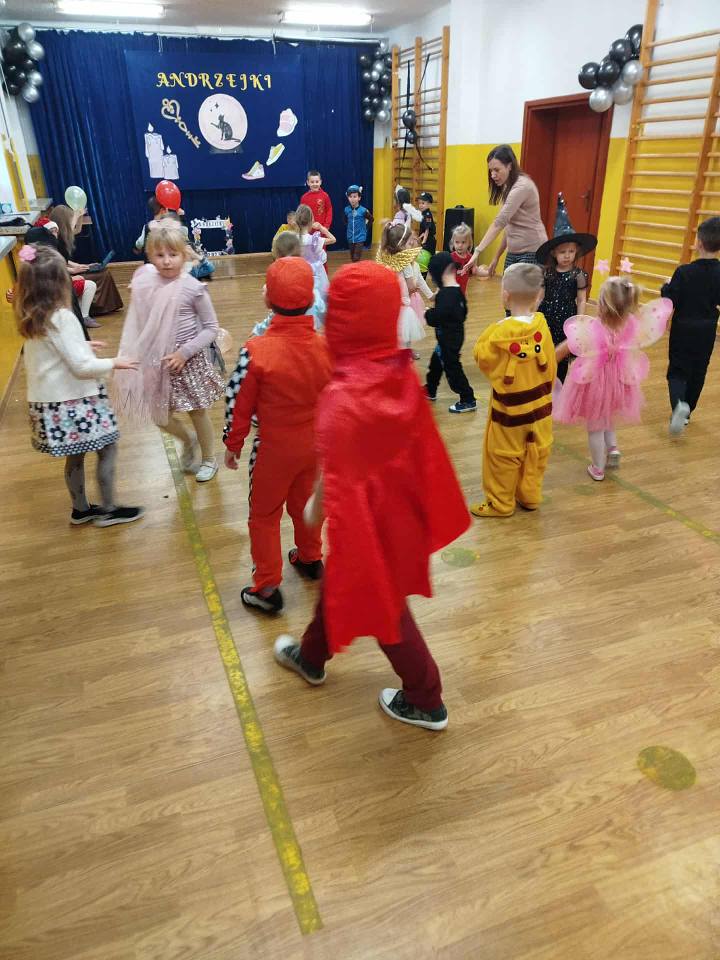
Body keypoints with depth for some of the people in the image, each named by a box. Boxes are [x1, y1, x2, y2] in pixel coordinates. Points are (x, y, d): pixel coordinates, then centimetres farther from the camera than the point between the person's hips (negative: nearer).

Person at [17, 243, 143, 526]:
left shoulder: (29, 320, 4)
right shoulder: (62, 318, -21)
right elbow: (82, 366, -22)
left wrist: (81, 344, 23)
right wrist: (113, 363, -9)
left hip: (47, 401, 8)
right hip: (74, 400, -8)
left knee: (75, 455, 21)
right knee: (108, 449, 7)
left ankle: (81, 509, 34)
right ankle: (108, 510, 16)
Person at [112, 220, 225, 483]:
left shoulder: (193, 288, -16)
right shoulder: (144, 282, -4)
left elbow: (211, 328, -10)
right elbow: (138, 322, 8)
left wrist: (185, 352, -17)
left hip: (187, 360, -4)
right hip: (156, 360, 4)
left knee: (197, 412, 12)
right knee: (159, 416, 12)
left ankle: (209, 458, 34)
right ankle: (188, 440, 42)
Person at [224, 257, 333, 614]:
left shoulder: (256, 351, -24)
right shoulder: (325, 346, -11)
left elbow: (238, 404, -15)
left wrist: (232, 445, 1)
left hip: (276, 447, -4)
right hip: (316, 443, 5)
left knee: (264, 515, 13)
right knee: (305, 501, 27)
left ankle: (267, 588, 19)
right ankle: (310, 559, 46)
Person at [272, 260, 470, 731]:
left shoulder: (343, 398, -33)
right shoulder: (402, 371, -10)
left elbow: (335, 480, -25)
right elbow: (419, 443, 0)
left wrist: (313, 509, -9)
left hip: (365, 517, -8)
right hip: (397, 504, 8)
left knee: (381, 603, 17)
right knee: (339, 582, 29)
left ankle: (426, 702, 38)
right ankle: (311, 657, 56)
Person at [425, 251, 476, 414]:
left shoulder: (445, 294, -24)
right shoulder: (458, 290, 5)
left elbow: (437, 316, -29)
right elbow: (463, 311, 13)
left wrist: (426, 314, -10)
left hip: (448, 337, -10)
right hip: (456, 332, 10)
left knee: (451, 367, -2)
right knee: (436, 361, 24)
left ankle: (468, 400, 4)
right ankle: (430, 390, 41)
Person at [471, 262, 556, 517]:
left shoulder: (500, 331, -23)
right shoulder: (541, 327, -8)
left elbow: (482, 358, -9)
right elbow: (550, 366, 2)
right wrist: (542, 390, 18)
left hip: (510, 405, -5)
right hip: (539, 403, 5)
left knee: (503, 456, 8)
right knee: (535, 452, 17)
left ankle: (500, 503, 20)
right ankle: (530, 496, 31)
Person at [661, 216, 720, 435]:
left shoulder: (684, 272, -16)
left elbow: (669, 302, -14)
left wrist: (666, 287, 4)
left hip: (683, 329, -3)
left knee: (677, 370, 3)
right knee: (698, 372, 16)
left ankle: (679, 404, -25)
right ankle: (686, 413, 27)